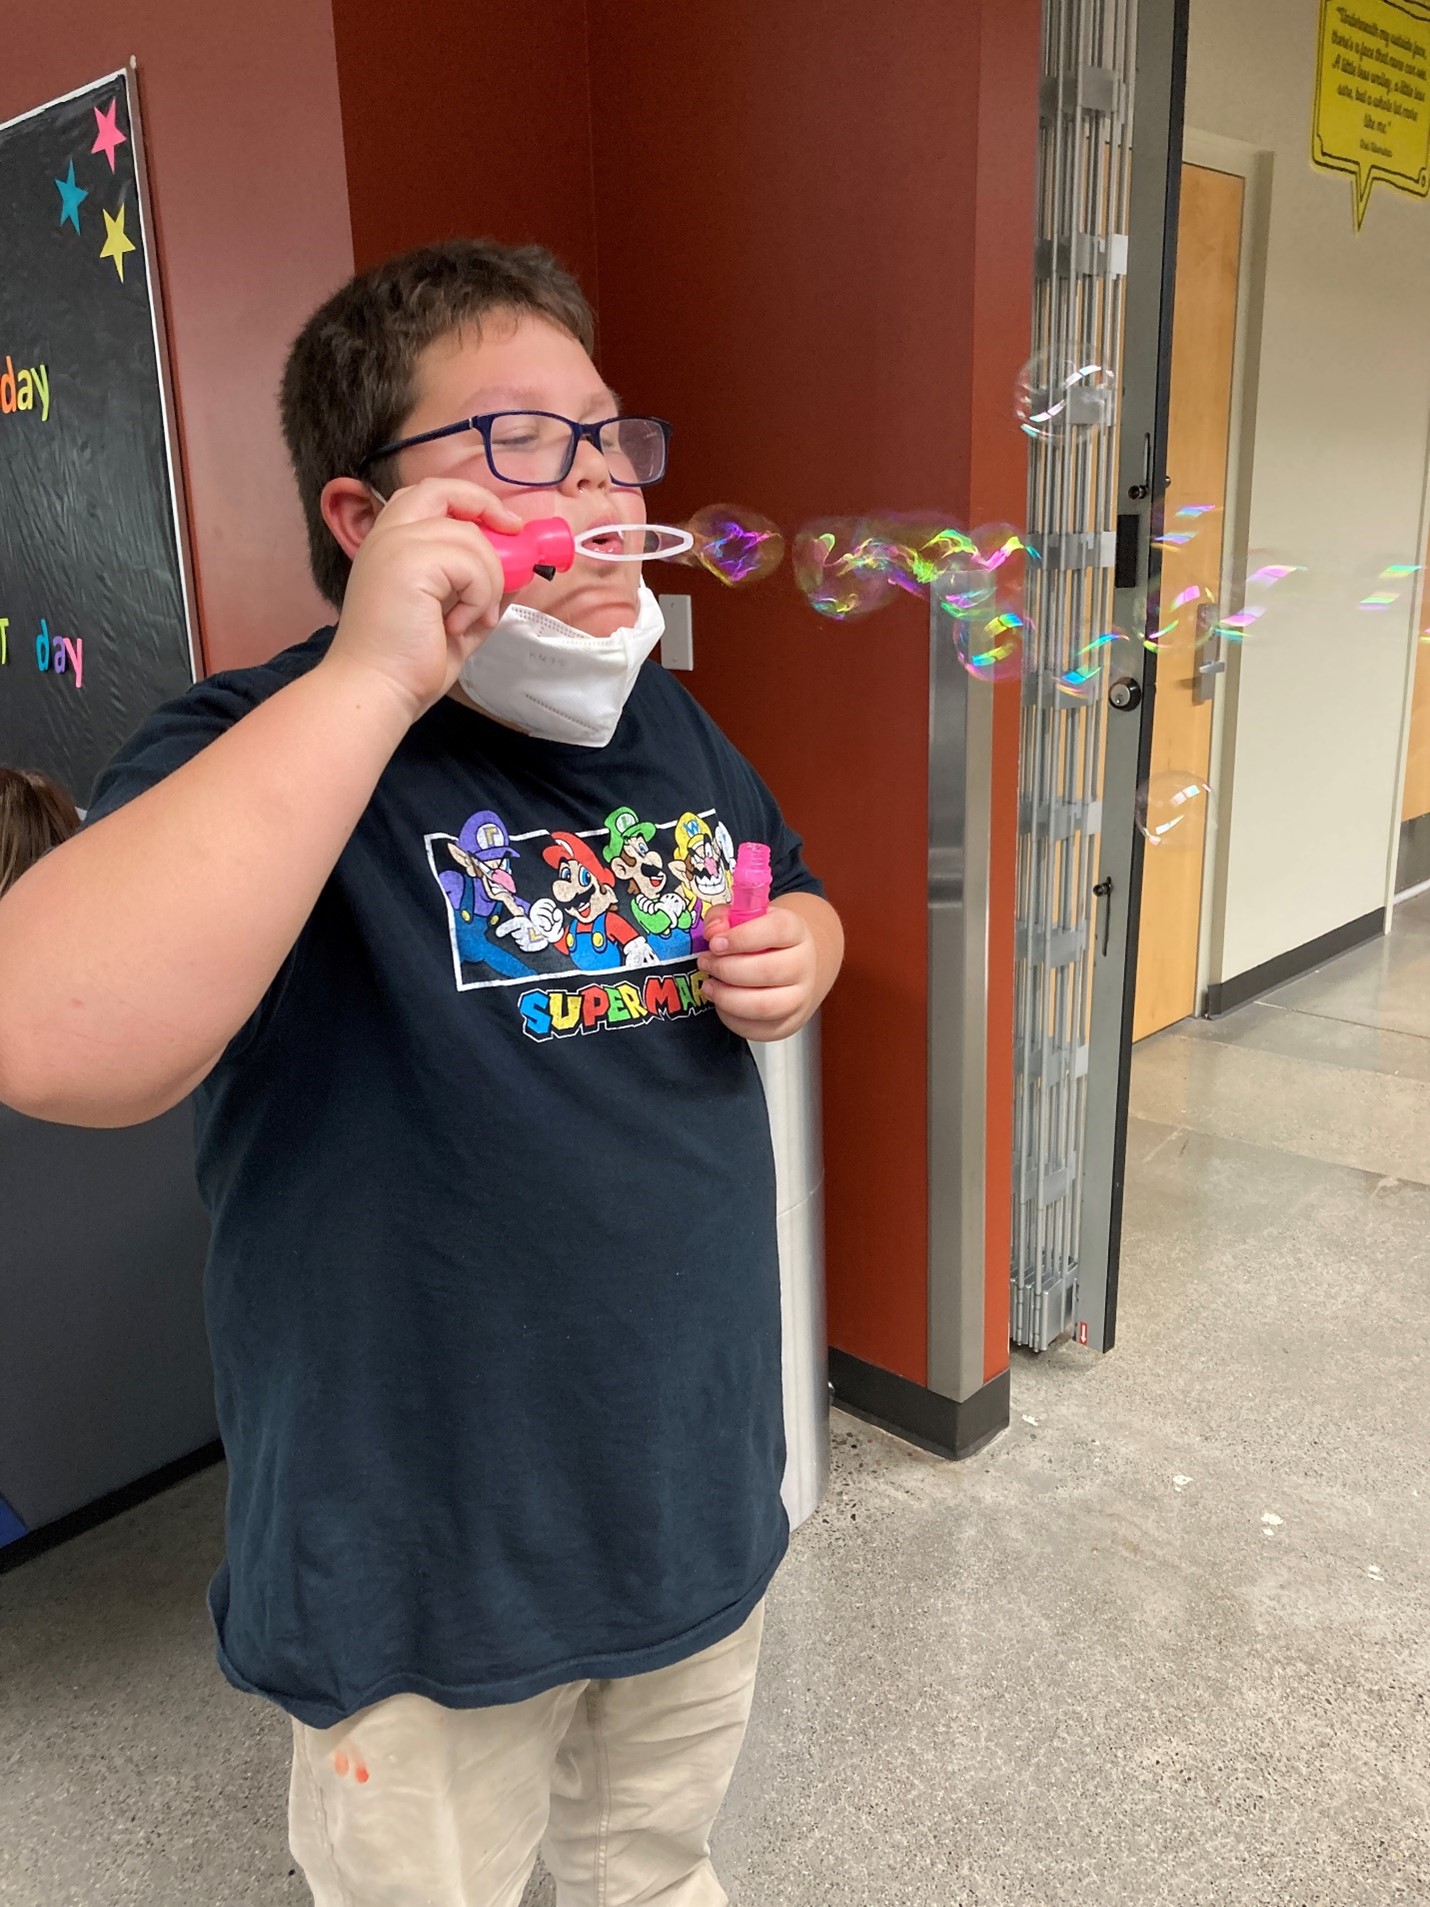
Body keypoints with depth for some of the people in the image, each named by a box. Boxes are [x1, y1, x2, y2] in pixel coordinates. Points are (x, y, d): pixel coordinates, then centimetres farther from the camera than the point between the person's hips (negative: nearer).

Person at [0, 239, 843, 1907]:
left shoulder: (667, 722, 0)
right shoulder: (267, 748, -21)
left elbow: (795, 899, 17)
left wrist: (794, 960, -8)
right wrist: (374, 679, -40)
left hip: (705, 1486, 6)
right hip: (433, 1565, -5)